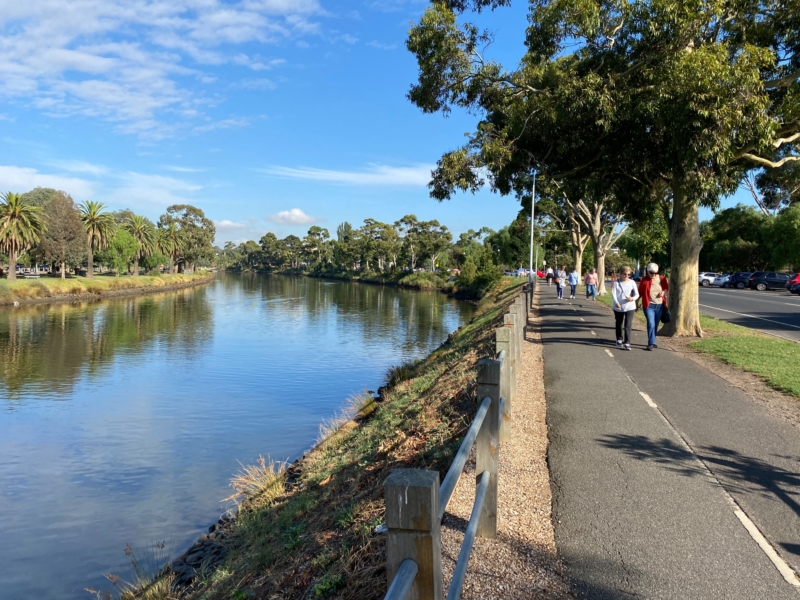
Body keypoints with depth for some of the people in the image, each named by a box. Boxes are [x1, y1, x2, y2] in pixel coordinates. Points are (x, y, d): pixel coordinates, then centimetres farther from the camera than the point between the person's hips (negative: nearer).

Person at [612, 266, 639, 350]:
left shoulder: (632, 282, -1)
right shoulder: (616, 282, -4)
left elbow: (637, 294, 1)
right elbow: (613, 294, -12)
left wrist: (632, 298, -22)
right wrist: (616, 302, -30)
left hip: (630, 307, -1)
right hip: (618, 307, 1)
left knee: (628, 325, -10)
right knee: (619, 324, 17)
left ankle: (627, 343, -9)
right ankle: (619, 340, 36)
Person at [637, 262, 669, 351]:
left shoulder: (662, 279, 0)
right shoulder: (644, 280, -6)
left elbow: (667, 288, 15)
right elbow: (640, 292, 1)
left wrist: (664, 292, -7)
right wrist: (637, 303, 4)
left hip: (660, 305, 4)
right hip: (649, 305, -3)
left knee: (656, 325, 13)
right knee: (651, 324, -14)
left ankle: (652, 342, 27)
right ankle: (652, 343, -11)